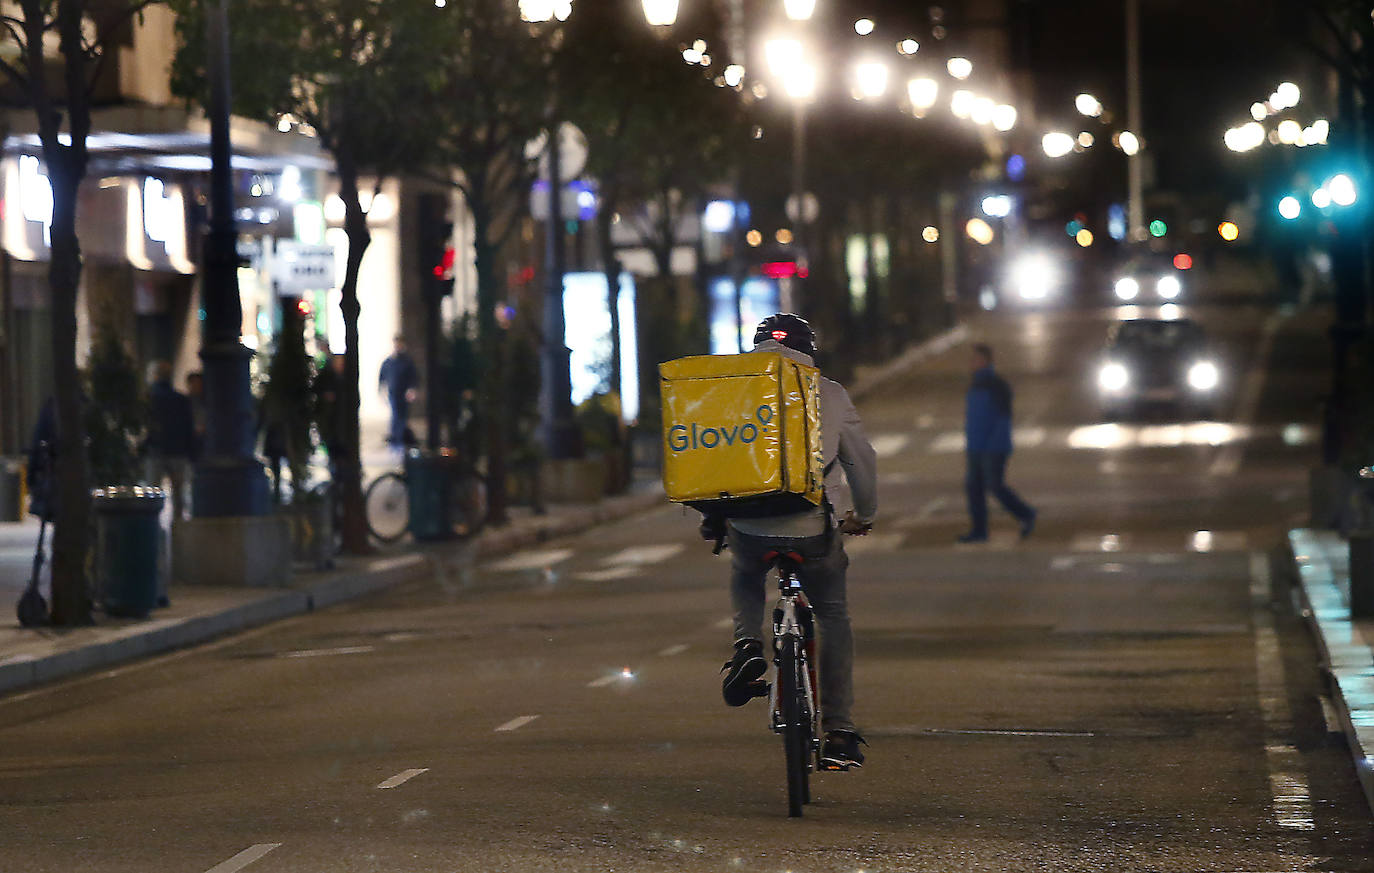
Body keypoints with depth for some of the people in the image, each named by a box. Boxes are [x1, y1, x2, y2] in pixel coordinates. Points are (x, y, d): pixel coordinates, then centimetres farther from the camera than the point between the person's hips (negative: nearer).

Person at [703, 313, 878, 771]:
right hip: (811, 527, -1)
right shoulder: (829, 393, 5)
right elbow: (861, 459, 8)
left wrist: (712, 516, 21)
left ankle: (747, 644, 6)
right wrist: (864, 515, 25)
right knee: (834, 618, 18)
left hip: (748, 527, 1)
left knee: (745, 577, 35)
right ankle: (838, 731, 11)